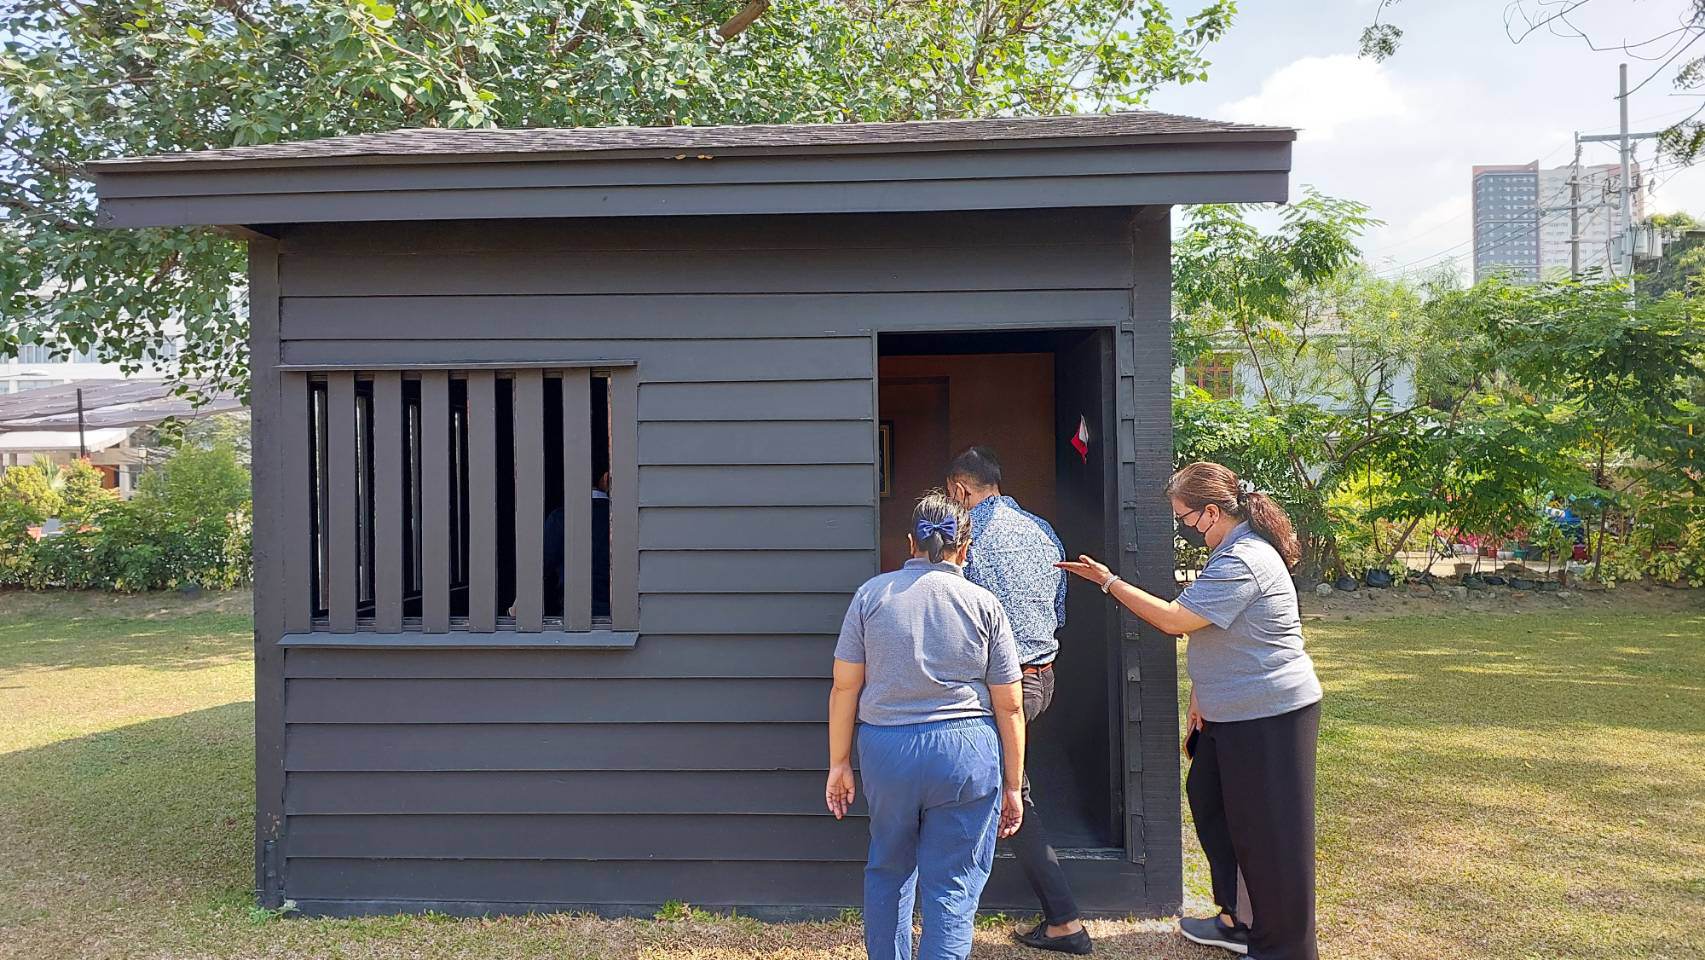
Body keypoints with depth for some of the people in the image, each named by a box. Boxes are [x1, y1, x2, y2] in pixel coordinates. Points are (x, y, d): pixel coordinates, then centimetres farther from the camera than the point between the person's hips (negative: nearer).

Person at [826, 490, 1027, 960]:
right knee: (953, 887, 5)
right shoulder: (982, 604, -1)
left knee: (888, 869, 22)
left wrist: (839, 762, 11)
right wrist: (1012, 786, 9)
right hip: (966, 752, -2)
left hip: (885, 749, 2)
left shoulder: (872, 594, 1)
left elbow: (845, 687, 2)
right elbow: (1009, 708, 1)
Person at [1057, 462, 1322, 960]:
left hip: (1268, 716, -11)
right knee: (1208, 800, 18)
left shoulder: (1241, 563, -23)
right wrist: (1200, 694, 8)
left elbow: (1173, 619, -23)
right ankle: (1237, 920, 30)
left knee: (1266, 830, 1)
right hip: (1234, 713, 11)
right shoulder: (1231, 552, 11)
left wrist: (1108, 581, -16)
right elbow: (1213, 634, 15)